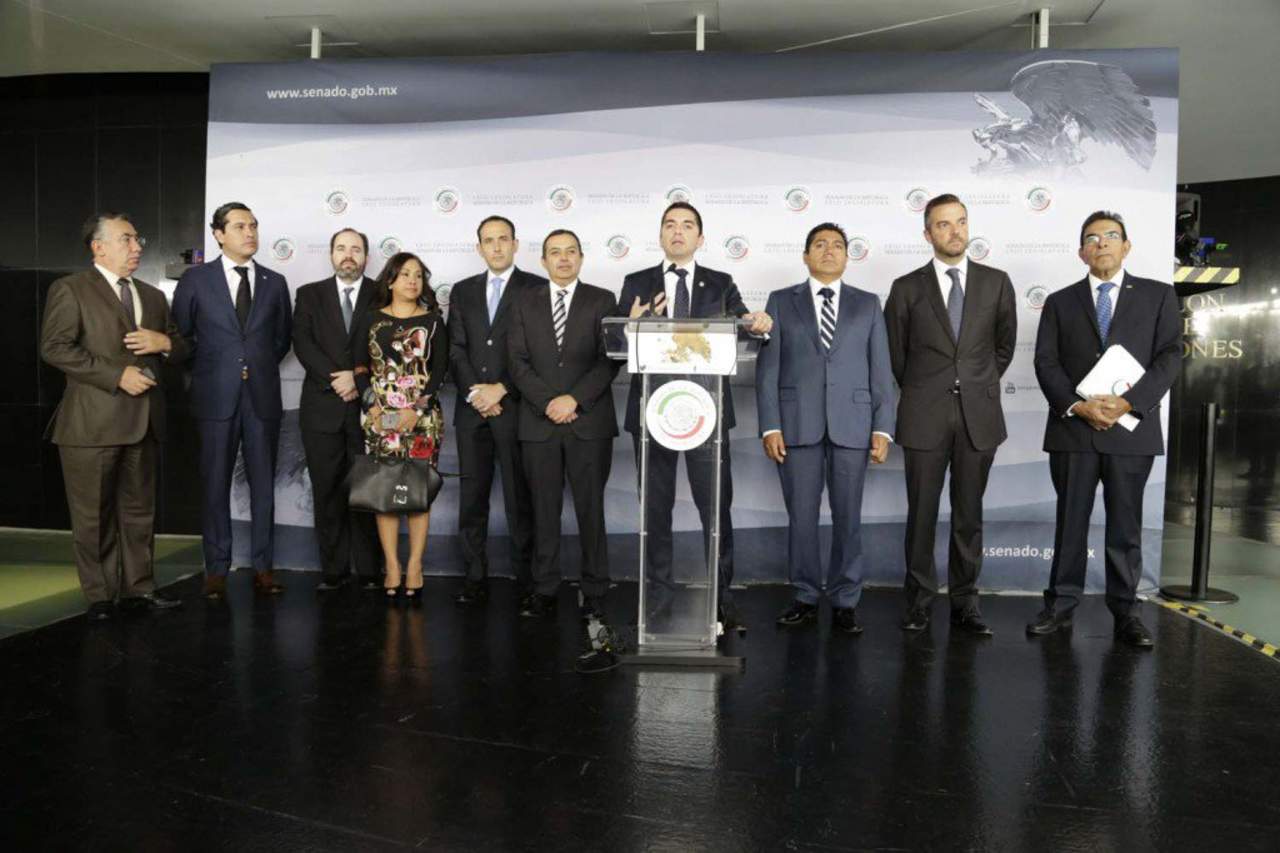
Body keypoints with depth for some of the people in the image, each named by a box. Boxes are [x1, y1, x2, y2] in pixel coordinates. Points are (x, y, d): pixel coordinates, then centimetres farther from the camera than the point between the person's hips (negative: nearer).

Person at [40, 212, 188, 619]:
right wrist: (117, 376, -17)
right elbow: (55, 348, -12)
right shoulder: (70, 289, -1)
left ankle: (138, 589, 20)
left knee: (139, 510, 11)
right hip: (92, 423, -6)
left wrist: (165, 342, -4)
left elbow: (181, 349, 20)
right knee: (93, 515, 3)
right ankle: (100, 596, 14)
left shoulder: (153, 296, 18)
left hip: (143, 421, 6)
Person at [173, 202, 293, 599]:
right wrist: (206, 372, 8)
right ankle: (216, 569, 13)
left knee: (263, 484, 5)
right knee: (216, 485, 4)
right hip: (216, 397, -1)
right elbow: (180, 334, 9)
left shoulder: (274, 282, 8)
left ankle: (262, 566, 13)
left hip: (262, 396, 2)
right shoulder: (196, 279, 2)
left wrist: (260, 368, 12)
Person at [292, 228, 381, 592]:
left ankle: (369, 571, 7)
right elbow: (303, 343, 0)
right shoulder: (309, 294, 12)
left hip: (369, 405, -1)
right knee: (327, 492, 3)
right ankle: (333, 569, 10)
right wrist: (337, 380, -12)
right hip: (322, 408, 2)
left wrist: (359, 379, -13)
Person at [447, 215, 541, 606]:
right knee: (472, 497, 5)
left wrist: (500, 390, -11)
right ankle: (475, 578, 12)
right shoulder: (463, 291, 15)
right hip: (472, 410, 4)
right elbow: (456, 350, 9)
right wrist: (475, 393, -6)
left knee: (520, 497, -1)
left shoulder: (537, 289, 2)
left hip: (516, 408, -4)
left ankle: (527, 579, 8)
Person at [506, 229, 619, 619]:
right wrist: (547, 401, -10)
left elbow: (609, 360, -3)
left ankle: (594, 592, 10)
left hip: (589, 421, -2)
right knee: (544, 509, 5)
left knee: (591, 508, 2)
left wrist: (574, 398, -14)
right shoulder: (524, 303, 11)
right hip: (538, 422, 2)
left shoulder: (602, 301, 6)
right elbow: (517, 361, 3)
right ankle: (544, 590, 13)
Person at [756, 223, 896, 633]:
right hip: (797, 426, 0)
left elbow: (881, 371, 7)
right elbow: (767, 369, 2)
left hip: (851, 426, 1)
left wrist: (883, 428, -2)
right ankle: (806, 598, 18)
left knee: (847, 518, 5)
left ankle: (845, 602, 16)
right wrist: (770, 426, -6)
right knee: (801, 517, 4)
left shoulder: (868, 304, 11)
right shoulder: (781, 302, 8)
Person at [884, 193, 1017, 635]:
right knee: (921, 514, 4)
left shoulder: (996, 282, 6)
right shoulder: (907, 288, 2)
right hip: (924, 416, -1)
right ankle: (918, 602, 15)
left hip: (979, 416, 1)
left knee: (969, 515, 8)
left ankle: (965, 603, 18)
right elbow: (895, 352, 10)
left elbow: (1005, 343, 17)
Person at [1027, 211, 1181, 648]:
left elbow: (1170, 356, -1)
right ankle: (1061, 605, 15)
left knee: (1125, 525, 6)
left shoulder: (1158, 296, 8)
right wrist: (1077, 406, -13)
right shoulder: (1060, 302, 10)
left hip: (1131, 428, 0)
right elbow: (1046, 363, 2)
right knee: (1070, 521, 6)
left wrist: (1128, 402, -15)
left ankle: (1125, 611, 16)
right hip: (1072, 428, 1)